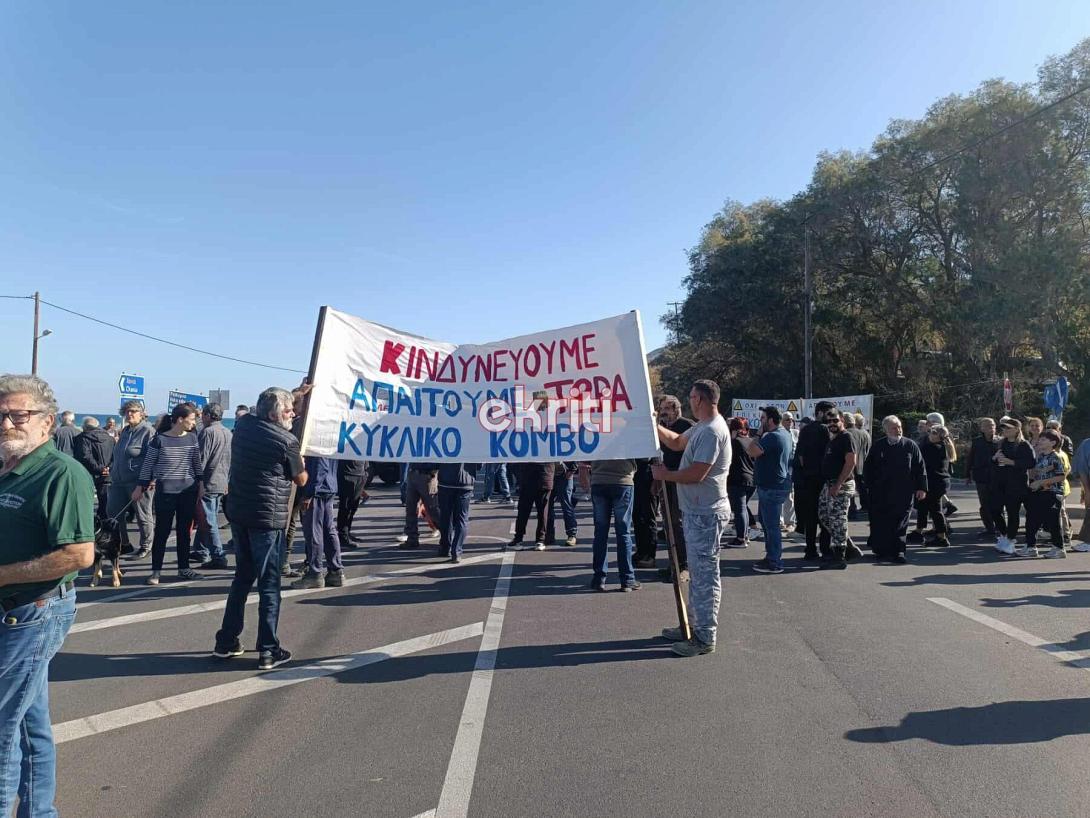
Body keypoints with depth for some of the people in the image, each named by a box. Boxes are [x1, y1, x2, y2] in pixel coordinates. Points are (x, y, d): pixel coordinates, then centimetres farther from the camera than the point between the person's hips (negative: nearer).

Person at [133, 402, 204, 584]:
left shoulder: (192, 439, 5)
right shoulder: (159, 440, -5)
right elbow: (148, 465, 1)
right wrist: (140, 487, 0)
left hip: (188, 491, 3)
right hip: (165, 492, -3)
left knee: (184, 531, 9)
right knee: (162, 532, 1)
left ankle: (184, 568, 18)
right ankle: (156, 571, 9)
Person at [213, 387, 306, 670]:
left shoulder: (244, 423, 4)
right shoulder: (287, 440, -13)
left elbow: (263, 413, 29)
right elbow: (301, 480, 1)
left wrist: (296, 394, 32)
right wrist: (300, 461, 20)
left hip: (238, 512, 7)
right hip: (267, 518, -7)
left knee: (243, 575, 20)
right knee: (269, 583, 1)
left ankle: (226, 642, 25)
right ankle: (268, 651, 5)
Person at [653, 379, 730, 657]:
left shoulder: (712, 431, -21)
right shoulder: (702, 427, 13)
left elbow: (696, 474, -25)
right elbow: (677, 442, 28)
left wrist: (666, 474, -10)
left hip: (705, 514, -11)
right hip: (697, 511, 11)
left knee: (705, 574, -3)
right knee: (698, 572, 18)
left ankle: (705, 638, 4)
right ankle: (697, 626, 30)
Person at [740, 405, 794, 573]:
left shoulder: (773, 436, -19)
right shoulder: (785, 434, 15)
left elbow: (752, 452, -27)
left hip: (772, 488, -11)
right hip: (774, 485, 11)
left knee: (771, 525, -4)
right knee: (766, 522, 19)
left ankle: (774, 563, 2)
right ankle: (771, 557, 28)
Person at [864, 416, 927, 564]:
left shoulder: (910, 445, 3)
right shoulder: (878, 446, 6)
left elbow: (920, 468, 4)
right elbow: (867, 467, 12)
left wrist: (921, 487, -1)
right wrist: (871, 485, 6)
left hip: (903, 494, -1)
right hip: (880, 495, 1)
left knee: (900, 524, 0)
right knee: (879, 523, 3)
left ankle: (898, 552, 4)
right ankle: (881, 551, 15)